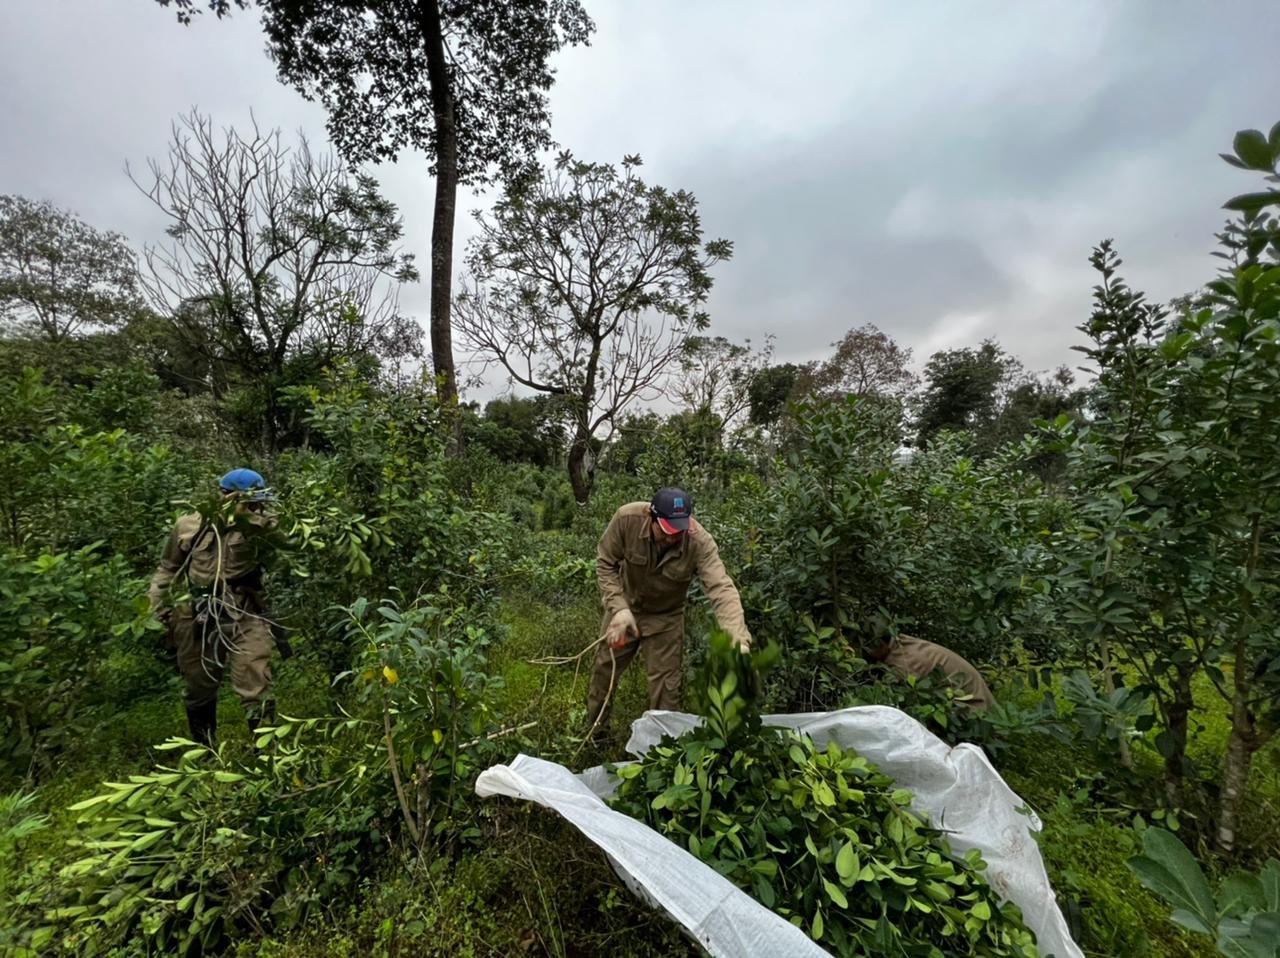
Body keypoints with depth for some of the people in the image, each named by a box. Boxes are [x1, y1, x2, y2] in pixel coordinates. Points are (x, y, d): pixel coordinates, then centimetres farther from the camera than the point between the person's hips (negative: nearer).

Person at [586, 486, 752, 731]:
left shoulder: (701, 543, -33)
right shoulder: (627, 518, -30)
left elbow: (722, 589, -41)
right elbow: (606, 564, -18)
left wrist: (738, 638, -56)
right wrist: (618, 607, -28)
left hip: (666, 618, -1)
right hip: (625, 608, 2)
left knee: (665, 685, 5)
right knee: (605, 669, 19)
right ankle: (591, 730, 47)